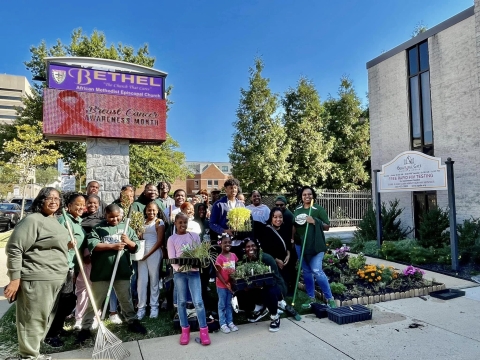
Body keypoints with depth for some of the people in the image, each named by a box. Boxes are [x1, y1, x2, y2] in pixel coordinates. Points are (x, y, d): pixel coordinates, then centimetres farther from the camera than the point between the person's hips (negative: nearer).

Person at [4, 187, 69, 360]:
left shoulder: (55, 221, 14)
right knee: (33, 319, 0)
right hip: (36, 278, -9)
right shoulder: (33, 220, -14)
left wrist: (67, 246, 15)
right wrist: (14, 278, -18)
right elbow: (14, 249, -17)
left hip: (55, 279, 10)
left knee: (45, 318, 18)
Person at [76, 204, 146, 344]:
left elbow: (136, 247, 7)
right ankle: (85, 328, 21)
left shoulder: (126, 228, 7)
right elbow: (92, 245, -15)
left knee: (126, 299, 16)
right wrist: (112, 246, -20)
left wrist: (129, 242, -15)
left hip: (122, 271, 2)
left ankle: (132, 321, 31)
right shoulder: (98, 228, -1)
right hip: (101, 272, -2)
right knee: (95, 301, 8)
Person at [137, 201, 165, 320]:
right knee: (142, 280, 2)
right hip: (142, 253, 4)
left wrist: (148, 253, -12)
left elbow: (159, 241, -7)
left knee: (154, 280, 3)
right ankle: (141, 307, 11)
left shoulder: (159, 223, -1)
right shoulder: (142, 222, 13)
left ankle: (154, 306, 13)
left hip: (154, 253, -4)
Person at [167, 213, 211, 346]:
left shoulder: (194, 236, 6)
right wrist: (178, 267, -21)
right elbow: (171, 258, -3)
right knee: (182, 302, 9)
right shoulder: (172, 239, 3)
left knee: (198, 301, -4)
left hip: (193, 271, 0)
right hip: (179, 273, 0)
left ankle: (203, 330, 7)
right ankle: (185, 330, 23)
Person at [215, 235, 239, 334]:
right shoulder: (219, 258, -16)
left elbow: (236, 269, 8)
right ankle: (223, 324, 15)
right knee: (222, 305, 7)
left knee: (229, 304, 16)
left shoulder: (233, 256, -1)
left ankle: (230, 322, 25)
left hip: (231, 283, 5)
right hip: (222, 285, -5)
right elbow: (218, 273, -13)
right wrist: (225, 284, -15)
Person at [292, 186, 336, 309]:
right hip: (300, 245, 5)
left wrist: (315, 221, -18)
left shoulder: (319, 209, -4)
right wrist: (292, 239, 15)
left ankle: (330, 298, 1)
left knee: (316, 271, -13)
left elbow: (327, 226, -5)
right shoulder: (297, 210, 10)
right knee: (306, 271, 11)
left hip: (315, 245, -5)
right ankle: (311, 298, 23)